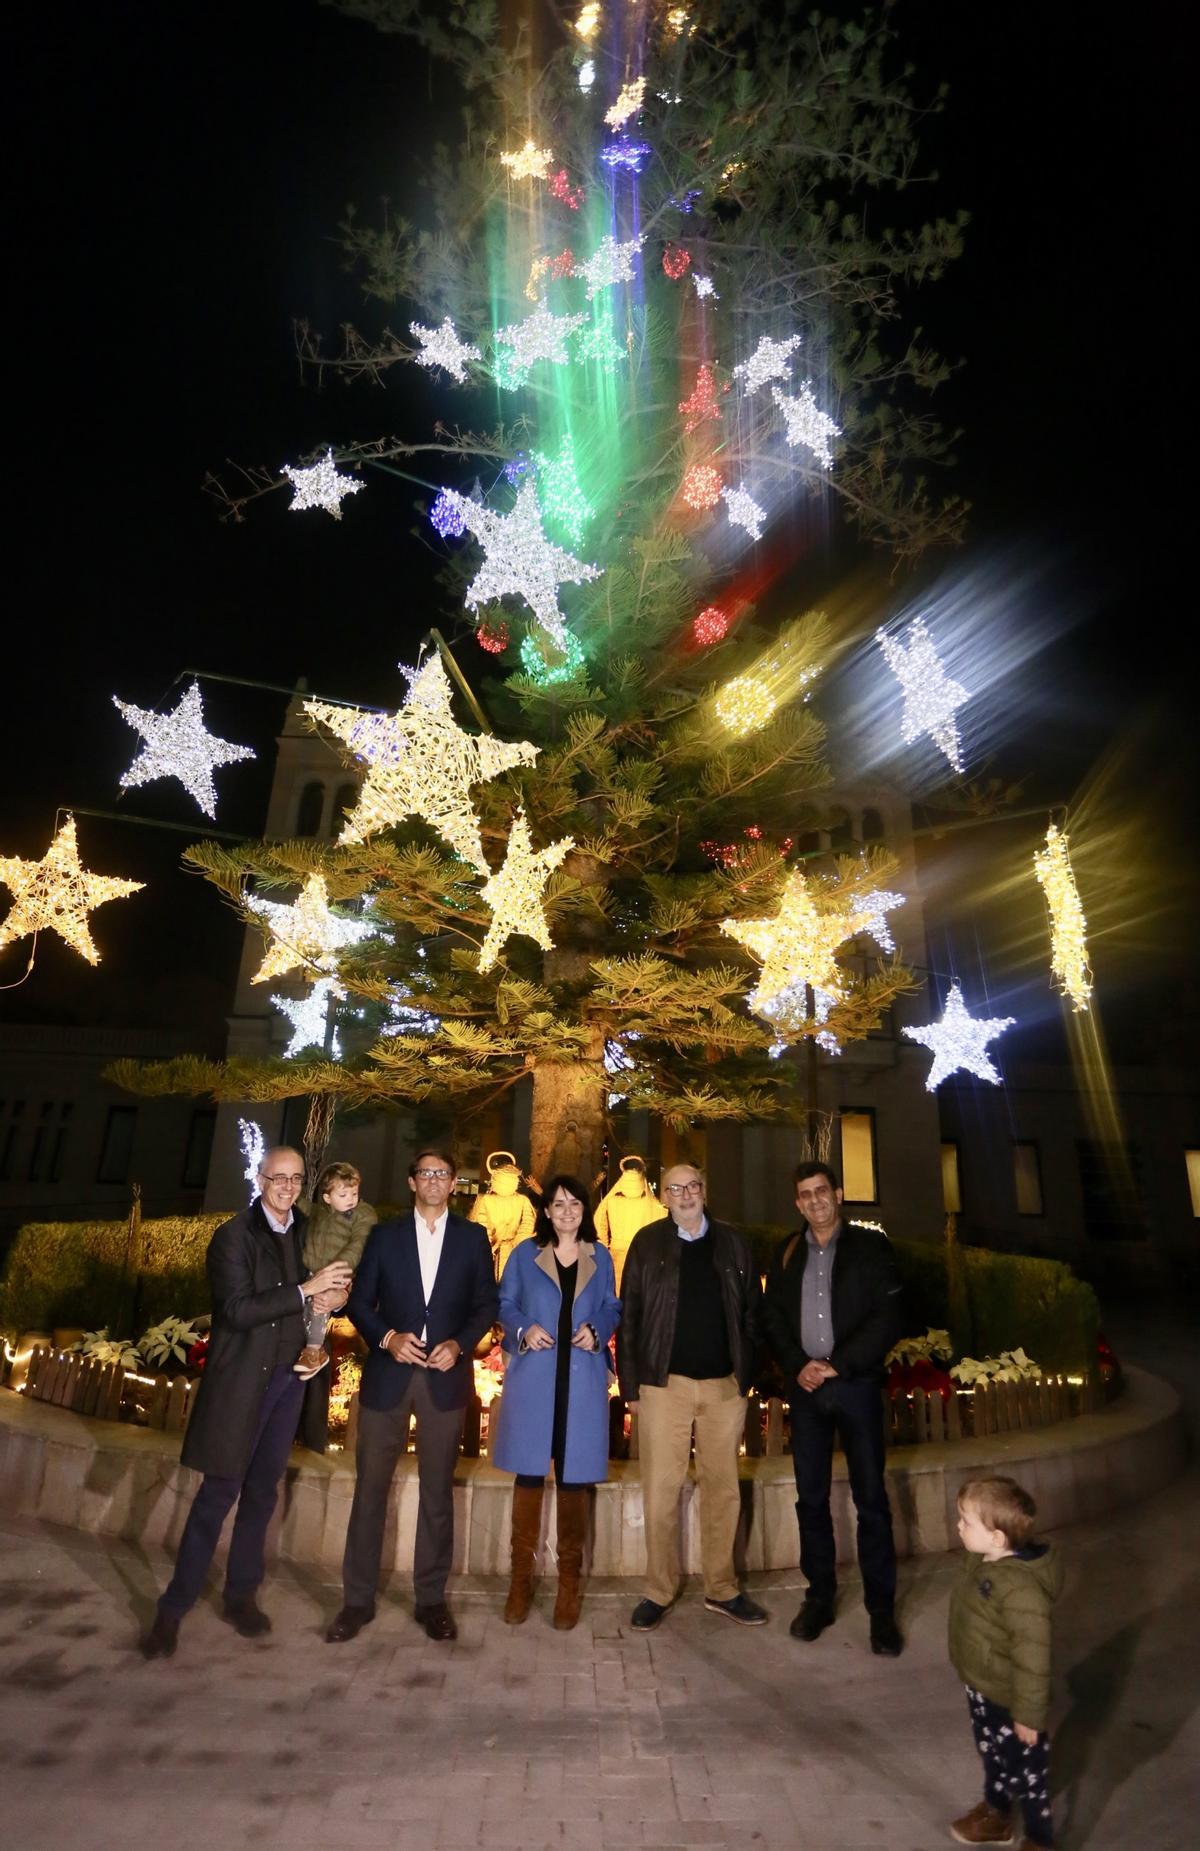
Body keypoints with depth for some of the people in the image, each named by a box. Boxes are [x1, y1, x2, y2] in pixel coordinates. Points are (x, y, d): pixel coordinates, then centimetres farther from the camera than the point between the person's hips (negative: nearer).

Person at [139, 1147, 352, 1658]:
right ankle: (173, 1608, 22)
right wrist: (306, 1290, -25)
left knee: (262, 1491, 16)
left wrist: (331, 1296, -10)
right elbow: (238, 1309, -21)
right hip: (242, 1379, -5)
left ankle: (241, 1593, 33)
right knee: (219, 1492, 3)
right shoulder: (233, 1236, -14)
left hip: (288, 1377, 5)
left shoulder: (305, 1231, 2)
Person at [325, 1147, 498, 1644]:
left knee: (437, 1490, 10)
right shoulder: (384, 1234, 3)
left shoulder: (473, 1237, 2)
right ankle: (358, 1599, 25)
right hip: (387, 1374, 0)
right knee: (371, 1487, 8)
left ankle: (431, 1598, 26)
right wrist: (387, 1338, -13)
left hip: (445, 1376, 0)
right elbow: (359, 1301, 2)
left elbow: (486, 1305, 3)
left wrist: (459, 1344, -12)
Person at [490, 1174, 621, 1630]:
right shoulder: (524, 1254, 1)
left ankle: (569, 1582, 25)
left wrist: (597, 1332, -9)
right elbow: (504, 1304, 5)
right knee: (529, 1473, 7)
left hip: (583, 1381, 1)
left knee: (574, 1477, 8)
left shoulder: (601, 1258, 6)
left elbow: (612, 1309, 11)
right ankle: (521, 1578, 25)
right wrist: (523, 1329, -13)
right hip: (533, 1378, -1)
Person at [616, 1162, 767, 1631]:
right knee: (660, 1490, 6)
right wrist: (630, 1385, -4)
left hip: (725, 1385, 2)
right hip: (665, 1384, -2)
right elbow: (629, 1316, -2)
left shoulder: (732, 1244, 4)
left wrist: (746, 1375, 1)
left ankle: (721, 1589, 31)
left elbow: (752, 1313, 6)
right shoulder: (647, 1242, -3)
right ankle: (659, 1592, 25)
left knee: (723, 1489, 12)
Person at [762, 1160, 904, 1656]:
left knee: (871, 1499, 4)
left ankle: (881, 1609, 20)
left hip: (856, 1385, -3)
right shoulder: (786, 1253, 6)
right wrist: (798, 1366, -9)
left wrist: (837, 1365, -13)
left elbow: (886, 1318, -9)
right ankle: (820, 1597, 26)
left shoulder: (870, 1247, -4)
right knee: (811, 1498, 11)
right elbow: (773, 1317, 6)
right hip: (805, 1387, 3)